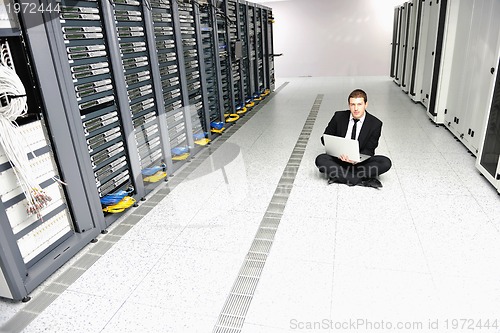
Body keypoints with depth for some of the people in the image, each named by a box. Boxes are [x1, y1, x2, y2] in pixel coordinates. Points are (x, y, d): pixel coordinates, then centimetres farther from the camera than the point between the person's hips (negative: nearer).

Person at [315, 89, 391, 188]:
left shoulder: (375, 124, -6)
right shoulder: (339, 117, -3)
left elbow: (368, 150, -6)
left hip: (360, 161, 0)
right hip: (339, 159, 1)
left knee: (385, 162, -26)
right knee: (320, 159, -28)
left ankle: (340, 175, -26)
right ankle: (363, 180, -29)